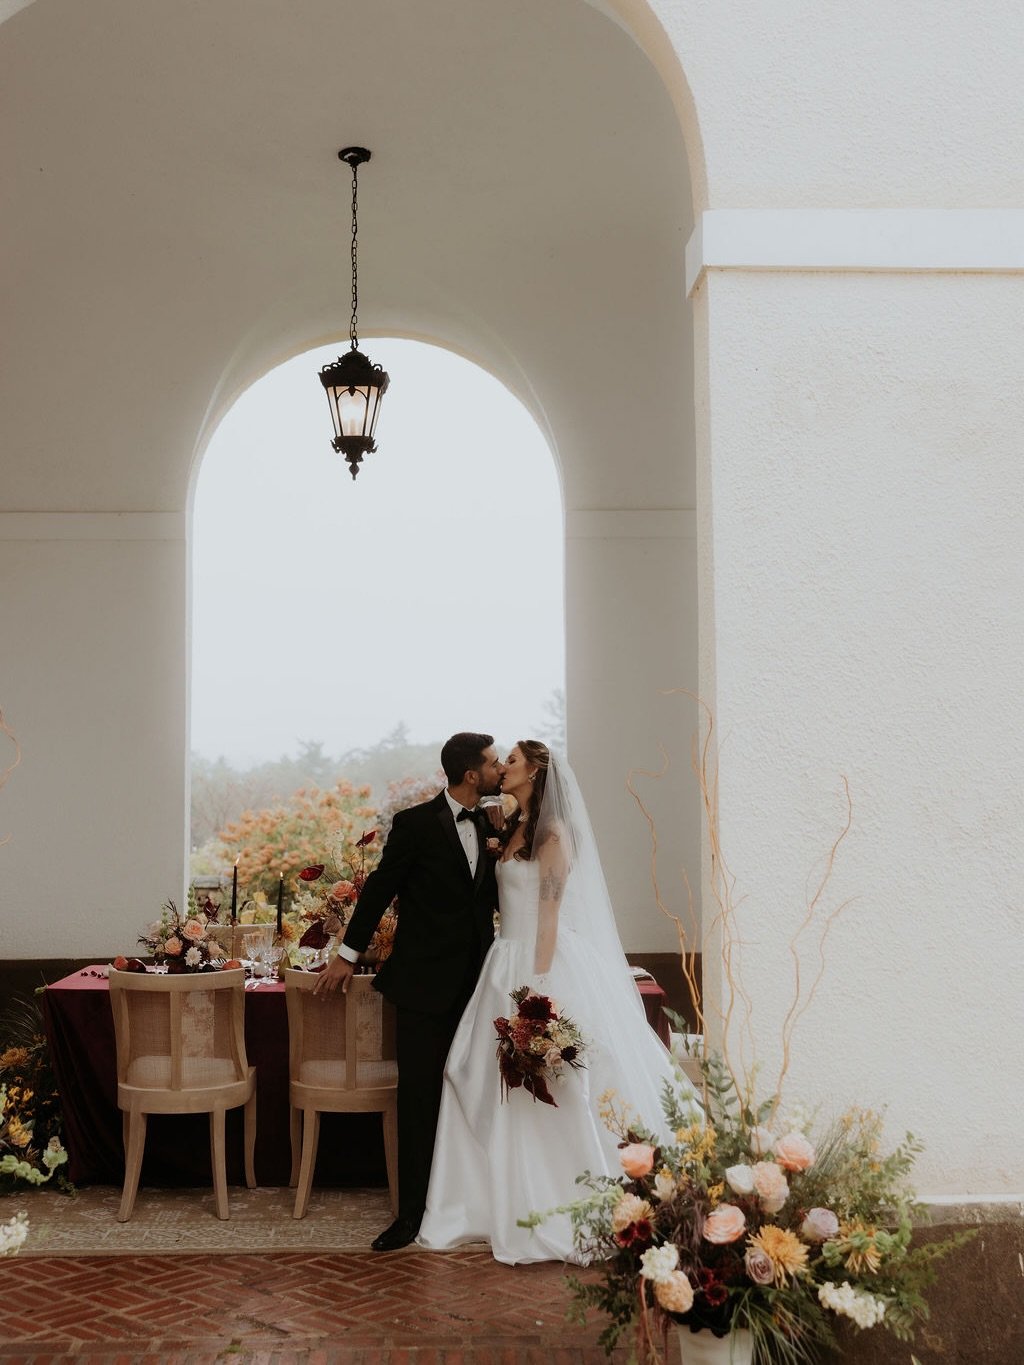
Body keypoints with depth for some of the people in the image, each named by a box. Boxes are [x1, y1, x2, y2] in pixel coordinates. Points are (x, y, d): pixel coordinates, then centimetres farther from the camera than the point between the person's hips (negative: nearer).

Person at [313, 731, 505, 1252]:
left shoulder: (486, 827, 9)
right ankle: (412, 1212, 7)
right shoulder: (416, 823, -9)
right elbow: (380, 888, -4)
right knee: (419, 1096, -2)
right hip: (426, 980, -5)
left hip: (474, 982, 6)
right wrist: (348, 954, -1)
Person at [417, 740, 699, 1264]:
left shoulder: (553, 833, -10)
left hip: (544, 965, -8)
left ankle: (562, 1214, 7)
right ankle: (506, 1207, 18)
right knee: (500, 1093, 9)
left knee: (547, 1096, -3)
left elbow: (549, 915, -16)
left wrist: (538, 984, -19)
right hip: (507, 965, 8)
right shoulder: (514, 830, 15)